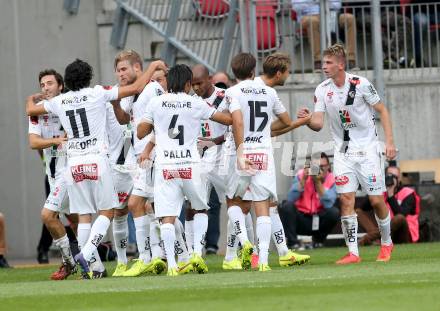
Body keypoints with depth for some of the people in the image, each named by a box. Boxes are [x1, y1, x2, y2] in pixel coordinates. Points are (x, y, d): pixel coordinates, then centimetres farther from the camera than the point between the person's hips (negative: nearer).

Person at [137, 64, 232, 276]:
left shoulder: (156, 103, 5)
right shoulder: (196, 104, 4)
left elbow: (141, 133, 11)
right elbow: (228, 119, 10)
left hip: (165, 167, 0)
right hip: (190, 166, 0)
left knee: (167, 217, -3)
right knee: (201, 209, 21)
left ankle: (171, 264, -14)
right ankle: (197, 253, 5)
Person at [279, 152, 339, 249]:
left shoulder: (331, 179, -8)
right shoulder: (302, 175, -9)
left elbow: (328, 204, -24)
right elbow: (291, 199, -22)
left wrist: (318, 182, -29)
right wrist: (303, 180, -29)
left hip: (318, 221, 1)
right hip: (300, 219, -1)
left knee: (334, 212, -26)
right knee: (287, 206, -27)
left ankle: (318, 240, 1)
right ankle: (293, 243, -13)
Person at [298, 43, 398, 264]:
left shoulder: (360, 84, -11)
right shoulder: (322, 90, -1)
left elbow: (382, 110, -3)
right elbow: (318, 123, -5)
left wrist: (389, 141, -9)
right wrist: (307, 120, -28)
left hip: (367, 149, -3)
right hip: (343, 152, 3)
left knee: (376, 200, -2)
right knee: (346, 199, -8)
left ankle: (386, 243, 22)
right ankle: (353, 252, -5)